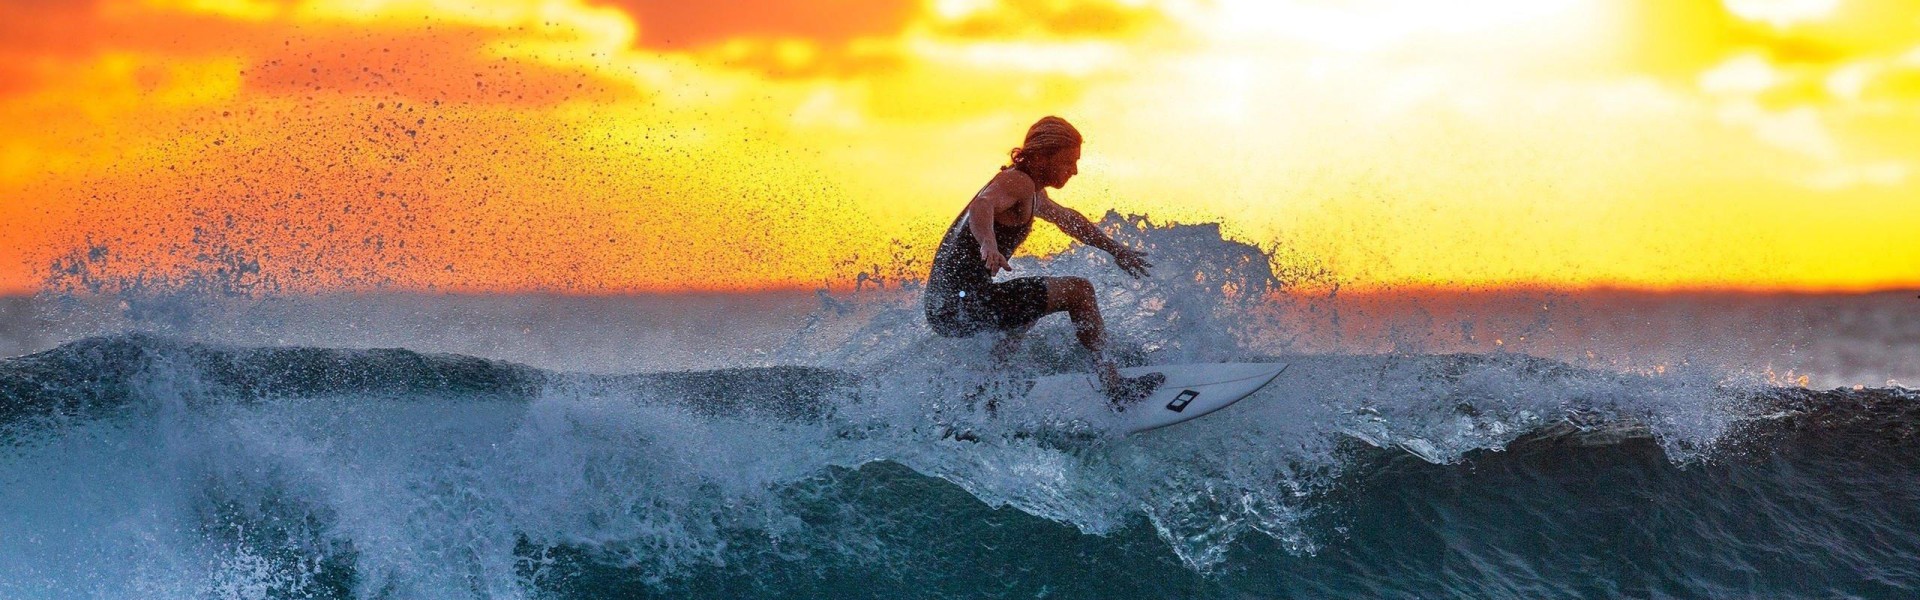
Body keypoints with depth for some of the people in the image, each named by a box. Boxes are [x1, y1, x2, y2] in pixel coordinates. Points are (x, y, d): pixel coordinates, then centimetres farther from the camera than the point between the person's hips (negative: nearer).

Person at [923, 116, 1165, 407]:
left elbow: (1067, 219, 38)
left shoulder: (1032, 193, 20)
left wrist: (1115, 249, 46)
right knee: (1079, 291, -6)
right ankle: (1114, 386, -7)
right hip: (963, 303, -11)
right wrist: (988, 244, -55)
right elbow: (982, 206, -35)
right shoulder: (1018, 182, -13)